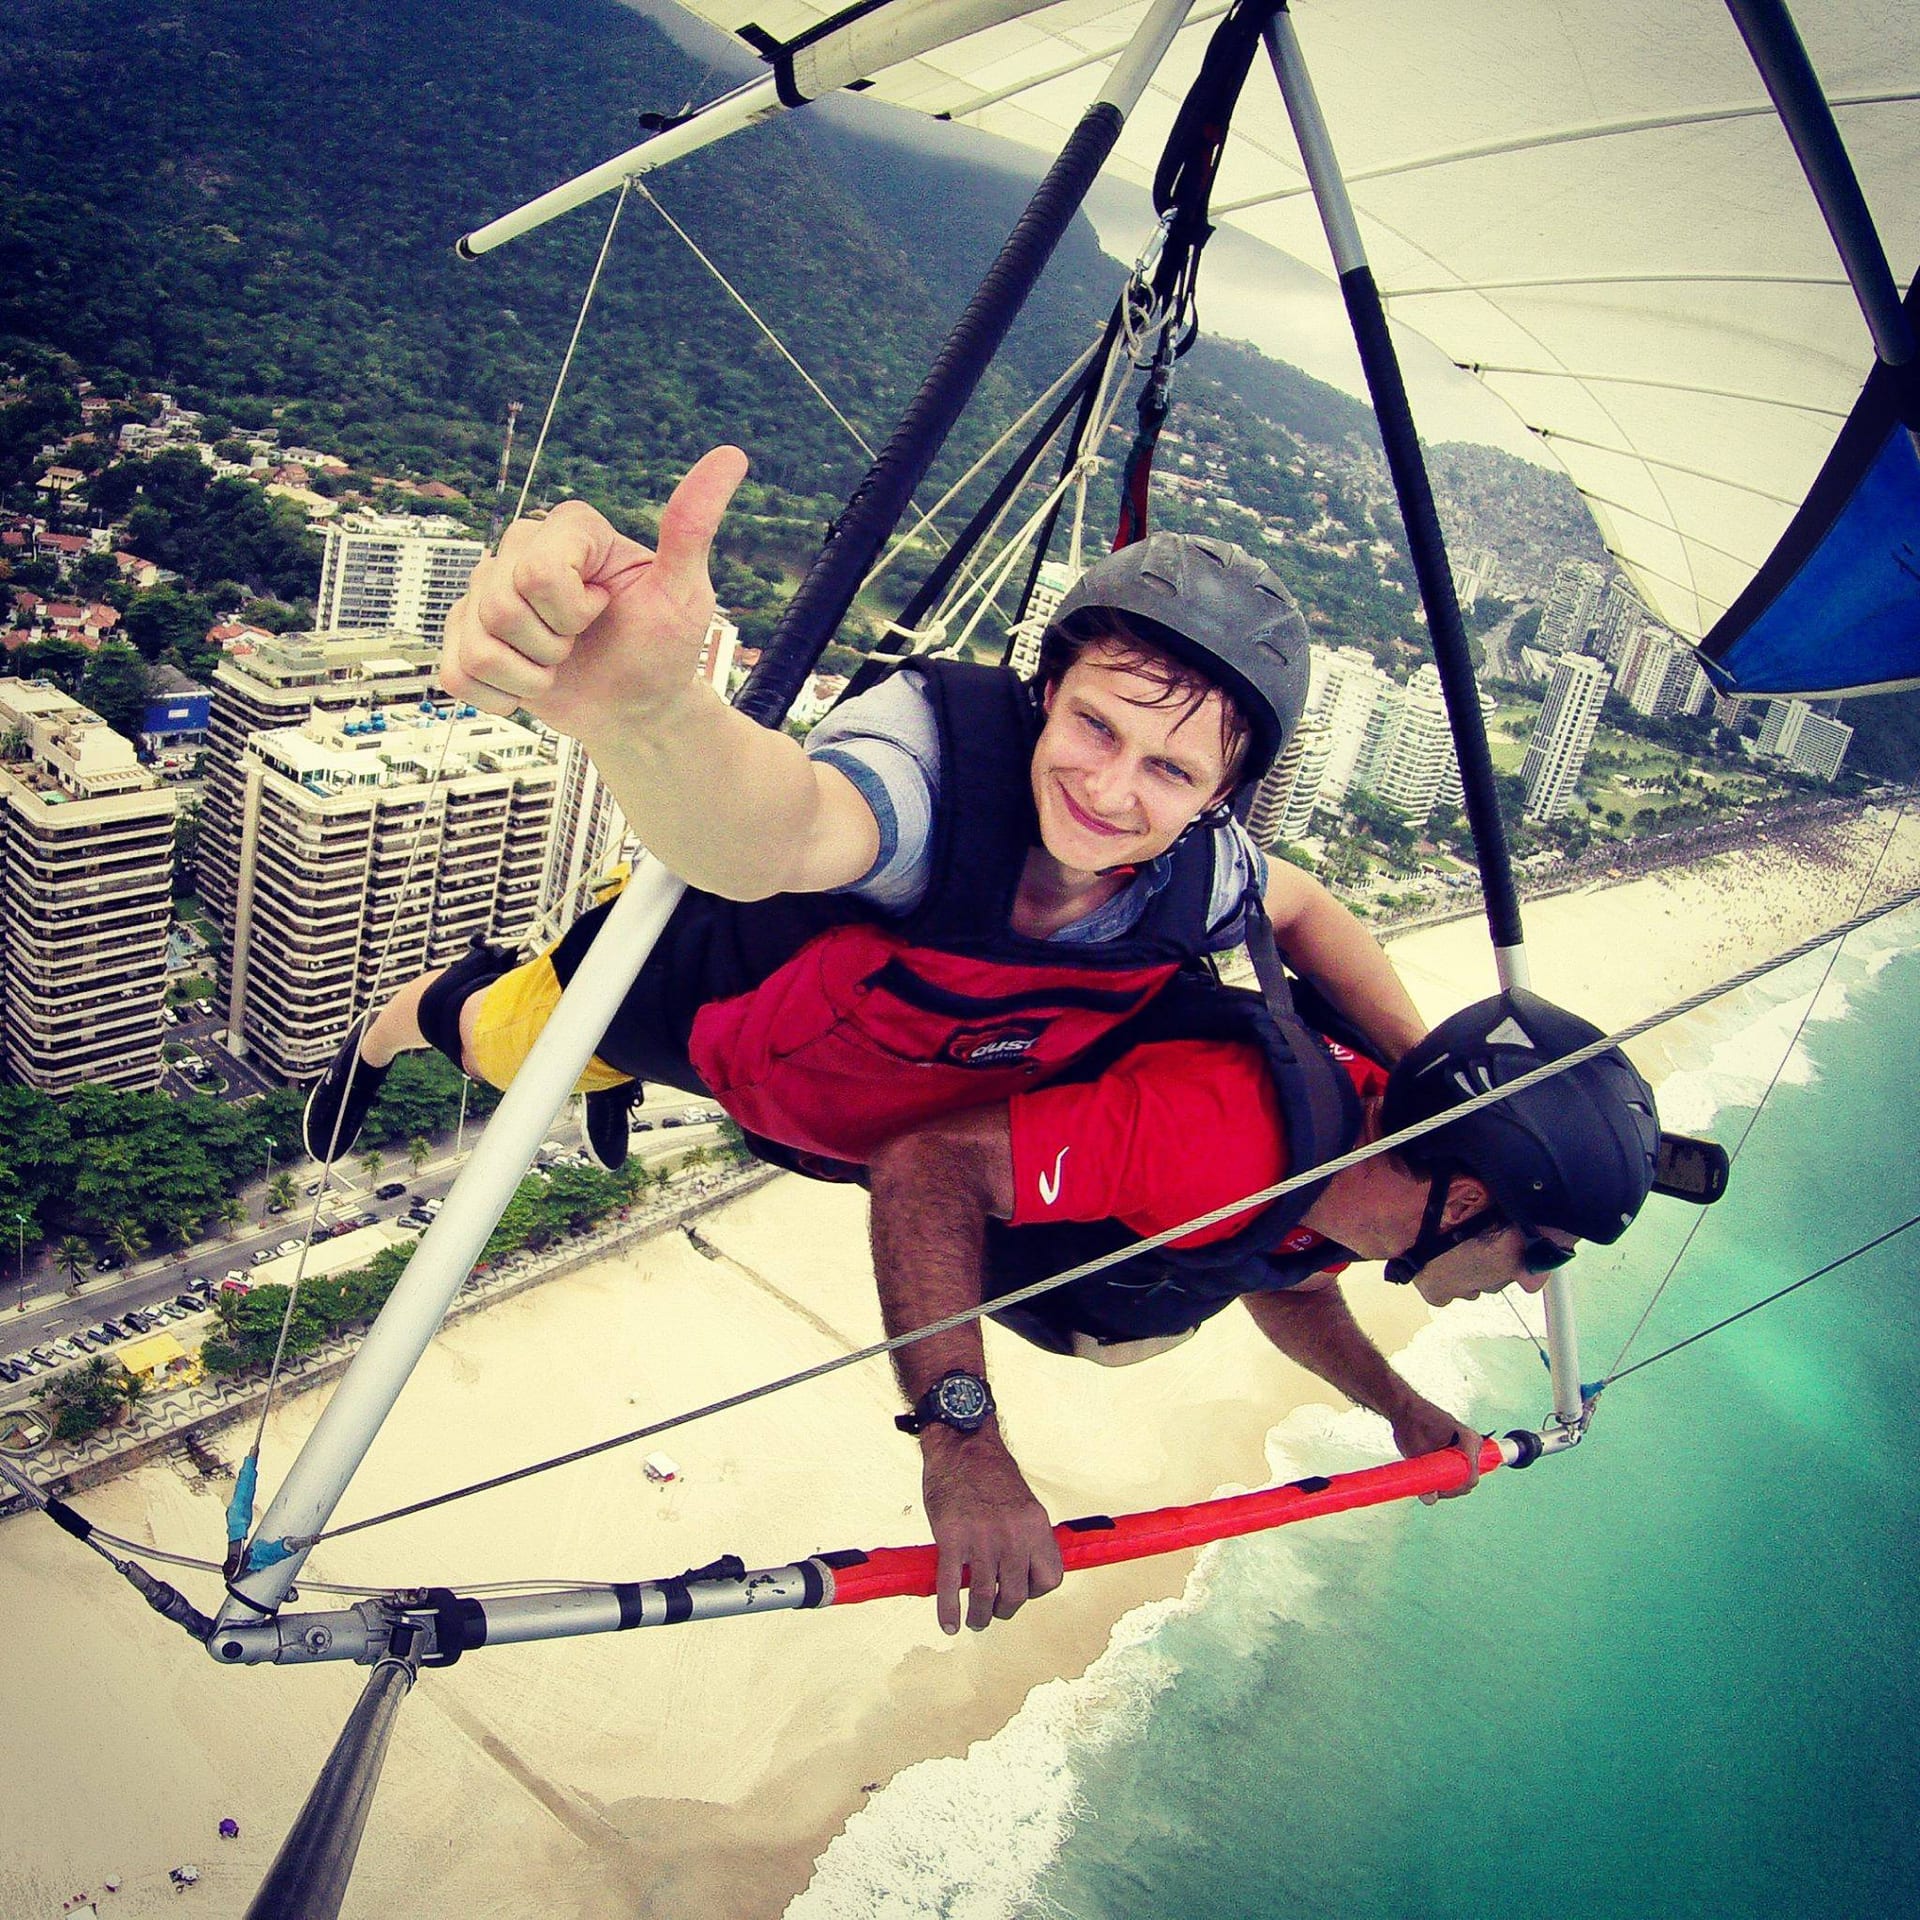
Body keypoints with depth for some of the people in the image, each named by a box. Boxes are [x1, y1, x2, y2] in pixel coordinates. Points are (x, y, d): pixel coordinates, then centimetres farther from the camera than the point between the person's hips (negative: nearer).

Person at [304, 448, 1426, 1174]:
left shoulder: (1193, 874, -28)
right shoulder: (945, 747, -45)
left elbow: (1304, 906, -4)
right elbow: (778, 830, -68)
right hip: (696, 985, -4)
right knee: (492, 1040, 26)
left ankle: (617, 1079, 72)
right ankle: (382, 1034, 61)